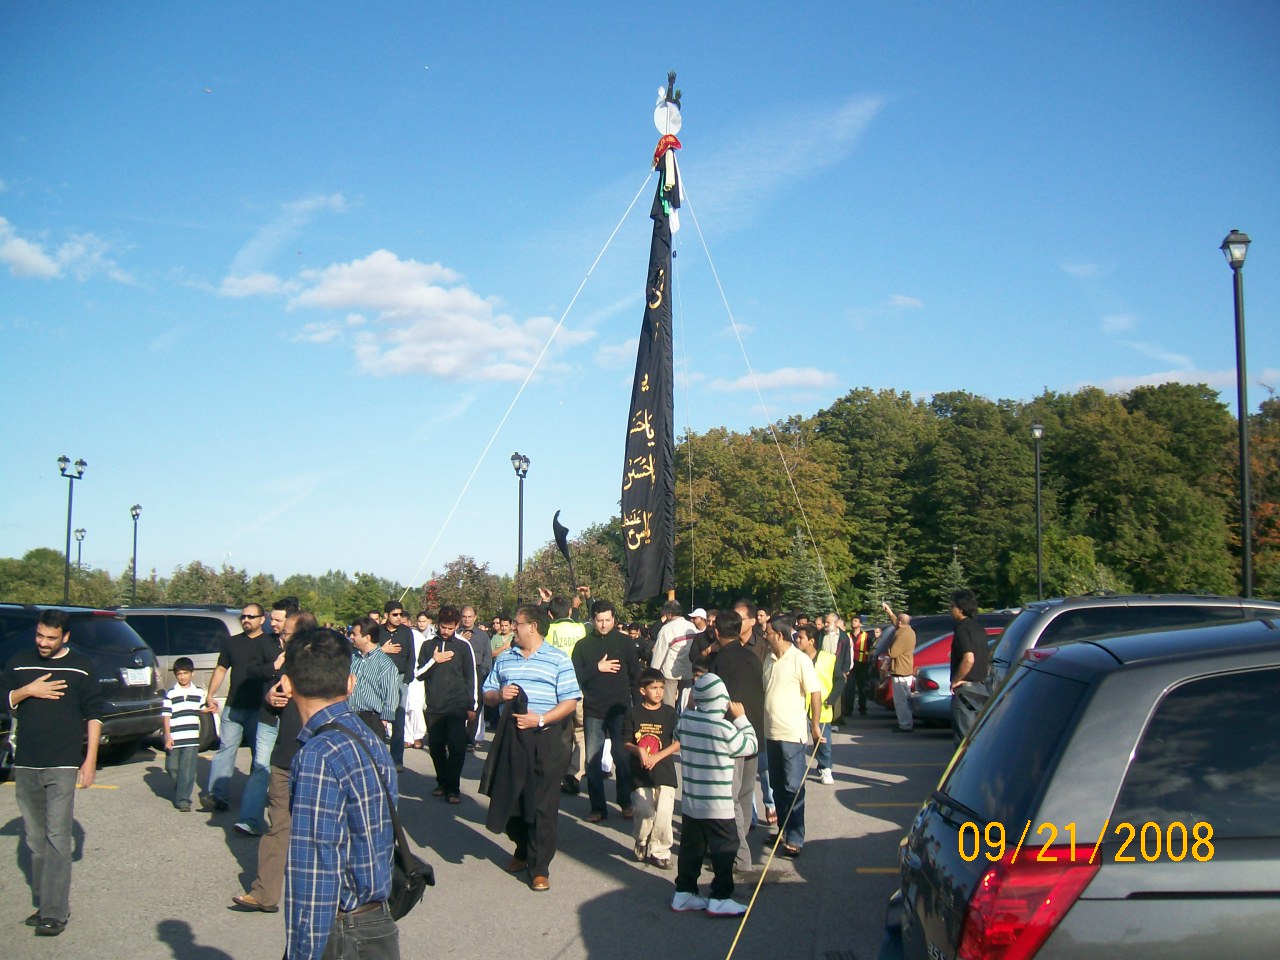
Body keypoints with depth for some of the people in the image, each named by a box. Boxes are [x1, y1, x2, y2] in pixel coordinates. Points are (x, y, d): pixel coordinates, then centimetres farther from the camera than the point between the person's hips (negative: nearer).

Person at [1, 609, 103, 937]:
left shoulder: (81, 667, 2)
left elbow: (93, 715, 3)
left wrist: (90, 760, -3)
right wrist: (27, 691, -9)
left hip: (64, 765, -4)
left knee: (57, 838, -8)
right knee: (34, 839, 9)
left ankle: (55, 912, -8)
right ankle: (43, 902, 19)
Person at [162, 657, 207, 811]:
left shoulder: (198, 692, 9)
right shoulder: (170, 694, 0)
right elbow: (166, 715, -2)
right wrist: (167, 736, -9)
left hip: (191, 739, 1)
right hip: (174, 739, -1)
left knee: (187, 771, -6)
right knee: (172, 768, 8)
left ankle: (183, 800, -3)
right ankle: (179, 793, 33)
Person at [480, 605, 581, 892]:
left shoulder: (558, 659, -1)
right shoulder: (504, 659, 15)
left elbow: (570, 701, -7)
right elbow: (487, 693, 19)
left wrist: (540, 719, -19)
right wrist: (499, 695, -5)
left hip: (545, 737, -5)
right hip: (510, 736, 5)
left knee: (542, 804, -3)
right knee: (510, 797, 11)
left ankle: (540, 867, 5)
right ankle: (522, 852, 33)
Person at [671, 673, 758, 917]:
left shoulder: (684, 720, -4)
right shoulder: (724, 729, -20)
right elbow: (751, 746, -6)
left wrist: (691, 708, 16)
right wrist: (740, 718, 0)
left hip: (689, 803, 6)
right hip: (717, 806, -6)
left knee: (690, 847, 16)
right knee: (725, 849, 6)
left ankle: (684, 892, 22)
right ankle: (720, 898, 8)